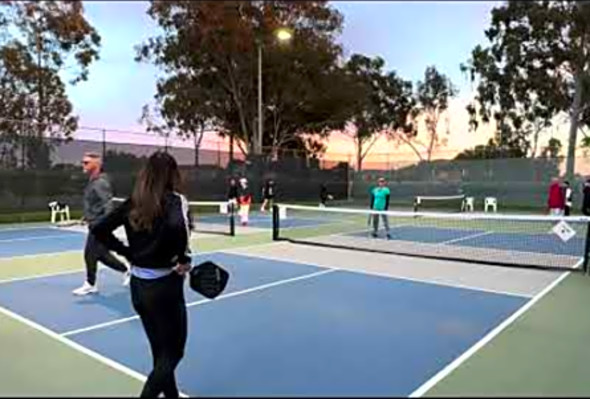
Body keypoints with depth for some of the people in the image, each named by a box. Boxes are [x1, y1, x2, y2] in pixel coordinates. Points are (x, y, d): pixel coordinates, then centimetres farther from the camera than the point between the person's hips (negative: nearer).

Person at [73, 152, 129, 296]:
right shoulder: (92, 182, 12)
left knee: (90, 254, 0)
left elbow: (108, 205, -25)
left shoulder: (100, 183, -18)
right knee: (102, 255, 15)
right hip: (94, 225, 9)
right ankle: (126, 270, 27)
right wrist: (87, 217, 18)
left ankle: (90, 285, 14)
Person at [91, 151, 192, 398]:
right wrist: (184, 258, -20)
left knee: (161, 353, 22)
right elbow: (177, 227, -36)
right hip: (164, 286, -6)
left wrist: (129, 253, 6)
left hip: (138, 285, 6)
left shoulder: (133, 202, 2)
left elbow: (99, 230, 4)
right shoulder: (175, 200, -15)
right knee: (173, 354, 12)